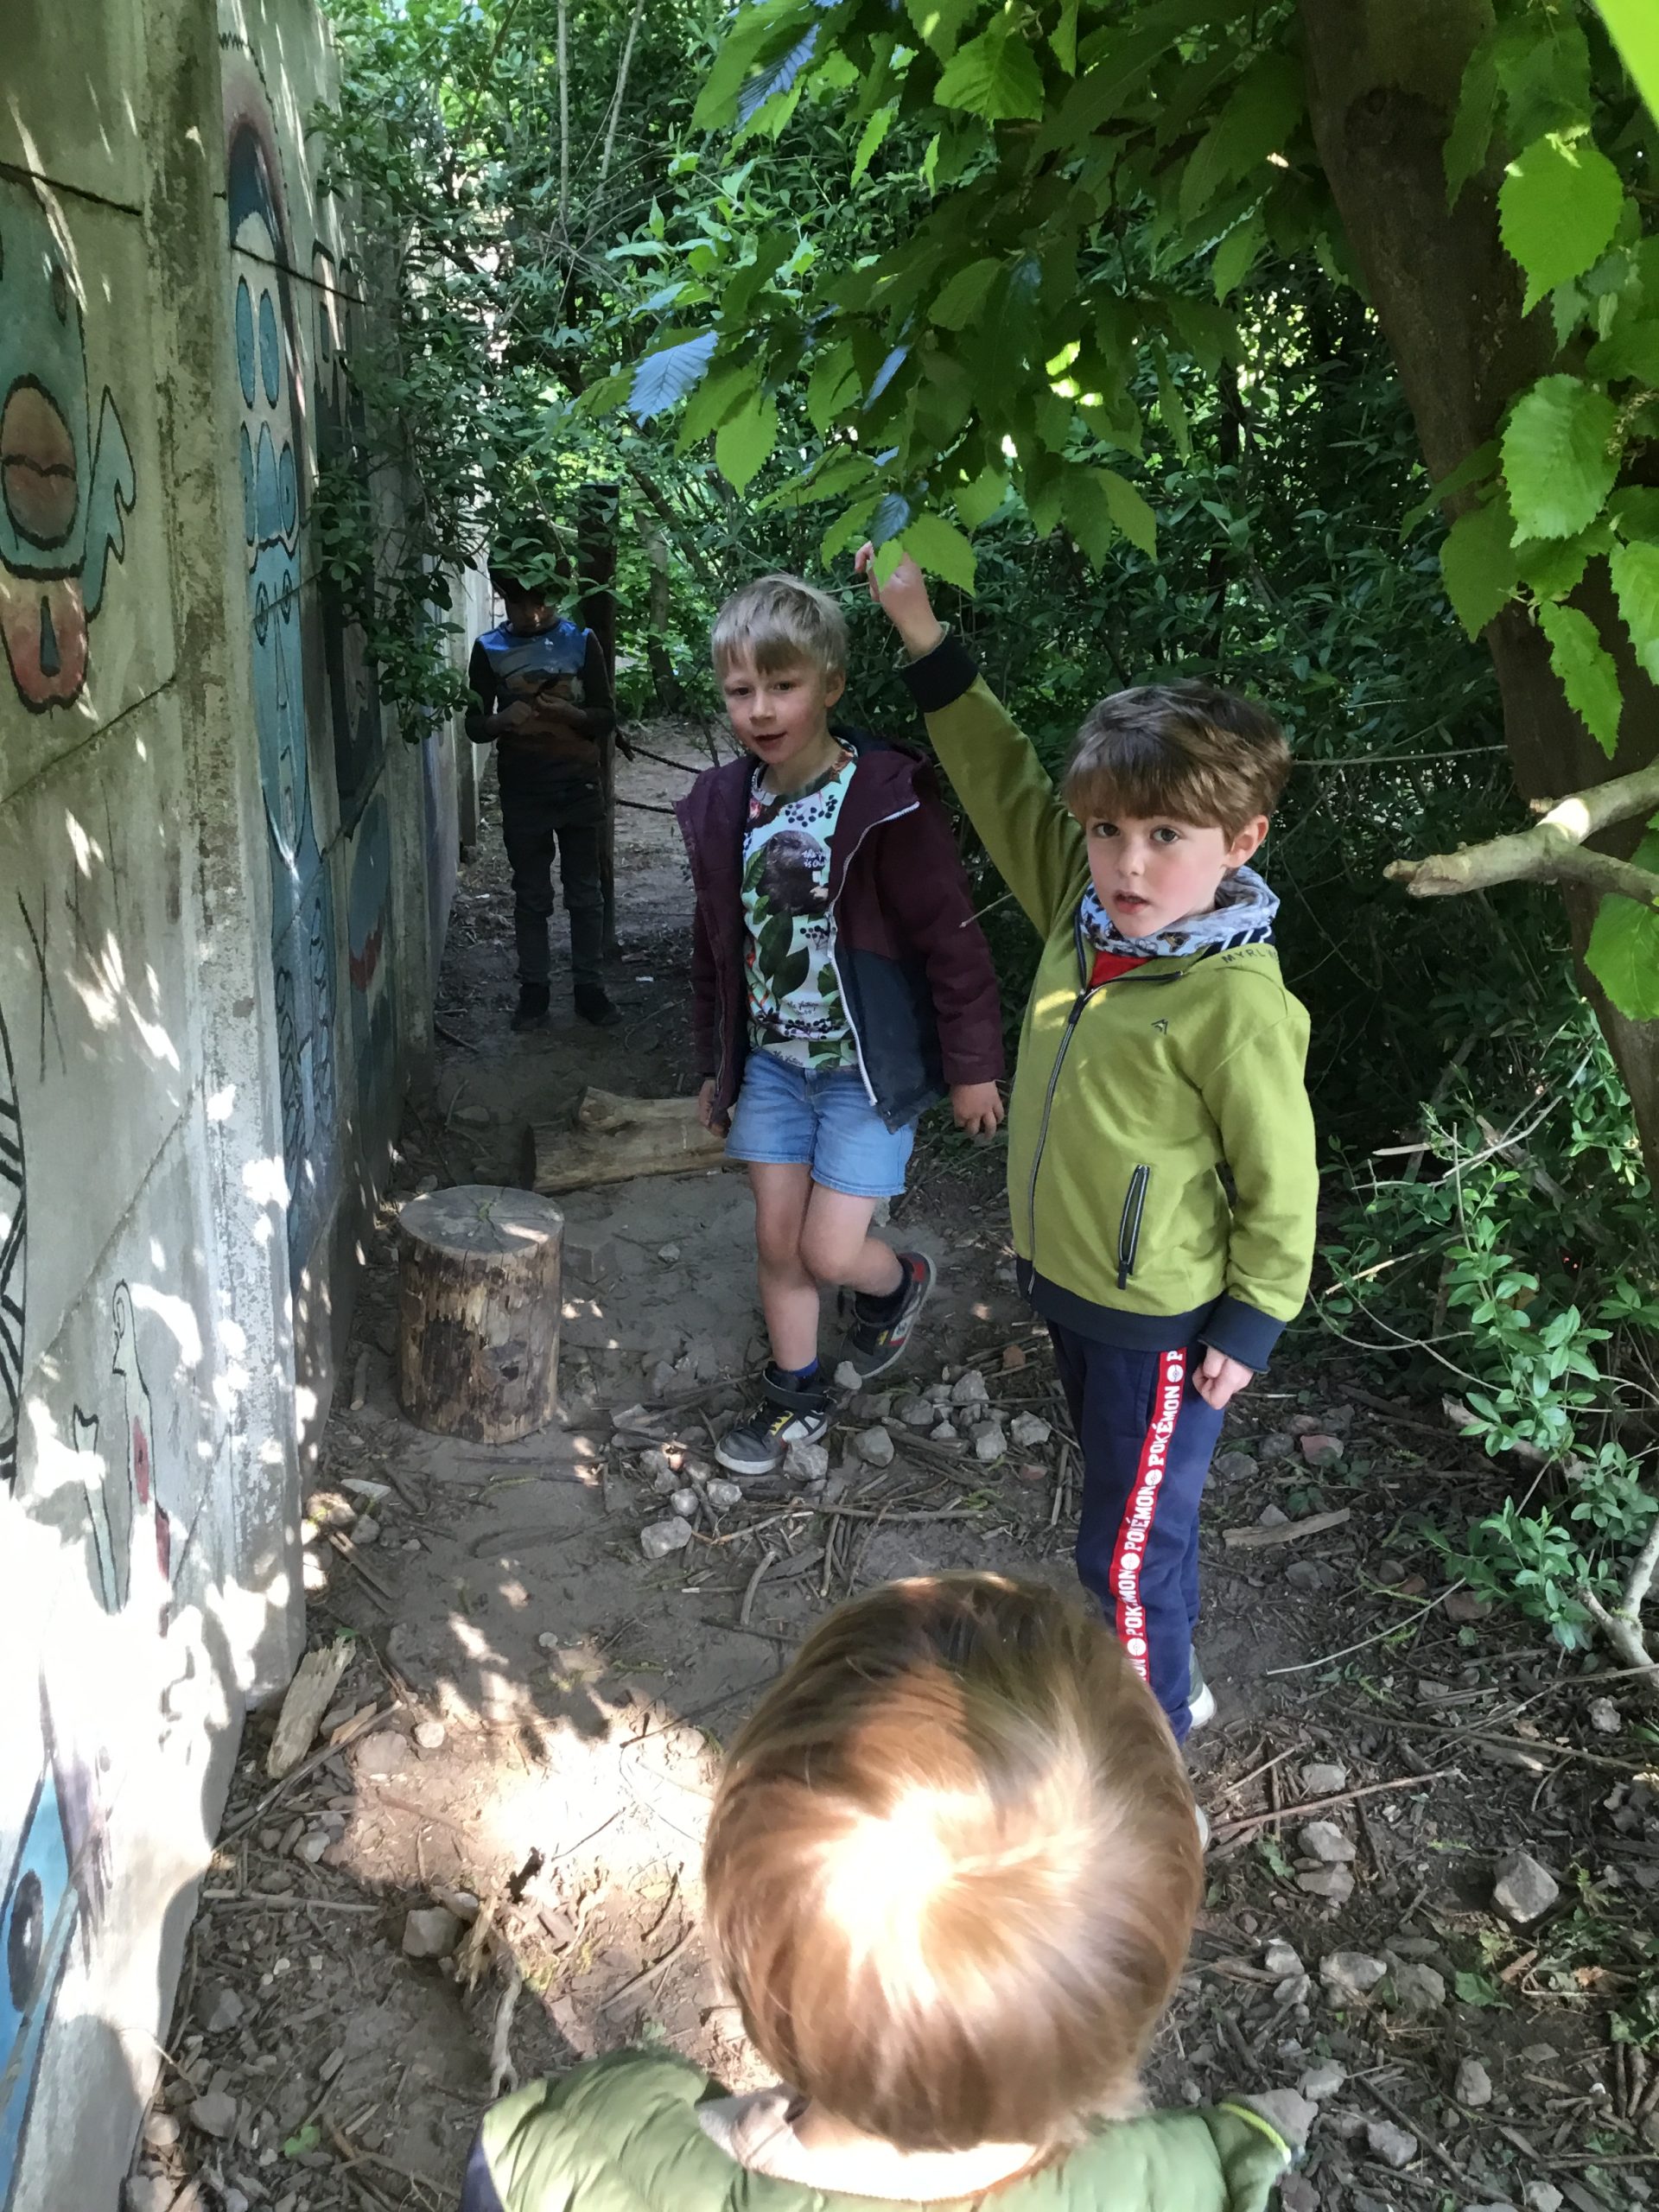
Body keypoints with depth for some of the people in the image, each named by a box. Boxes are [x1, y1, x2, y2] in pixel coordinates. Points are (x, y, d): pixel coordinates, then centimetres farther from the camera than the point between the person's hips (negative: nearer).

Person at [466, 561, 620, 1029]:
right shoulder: (490, 650, 0)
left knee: (586, 894, 8)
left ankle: (589, 986, 18)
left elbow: (606, 718, -2)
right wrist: (502, 719, -20)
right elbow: (475, 726, 2)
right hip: (523, 793, 0)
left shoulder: (581, 642, -2)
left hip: (580, 789, 0)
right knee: (531, 896, 9)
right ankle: (533, 990, 19)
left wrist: (568, 713, -22)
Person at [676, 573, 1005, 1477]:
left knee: (828, 1251, -4)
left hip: (867, 1064, -5)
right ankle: (797, 1395, 32)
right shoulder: (724, 806, 0)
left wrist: (972, 1068, -11)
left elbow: (951, 939, -14)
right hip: (771, 1060, 5)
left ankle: (901, 1281, 31)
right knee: (776, 1241, 11)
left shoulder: (886, 800, -18)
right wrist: (716, 1063, 17)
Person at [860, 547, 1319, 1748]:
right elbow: (1005, 780, 3)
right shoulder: (1087, 909, -6)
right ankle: (1166, 1670, 47)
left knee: (1128, 1545, 7)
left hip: (1163, 1322, -8)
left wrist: (1251, 1326, -12)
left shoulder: (1238, 1005, -27)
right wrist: (921, 627, 1)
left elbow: (1281, 1184, -17)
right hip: (1071, 1286, 8)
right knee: (1139, 1503, 26)